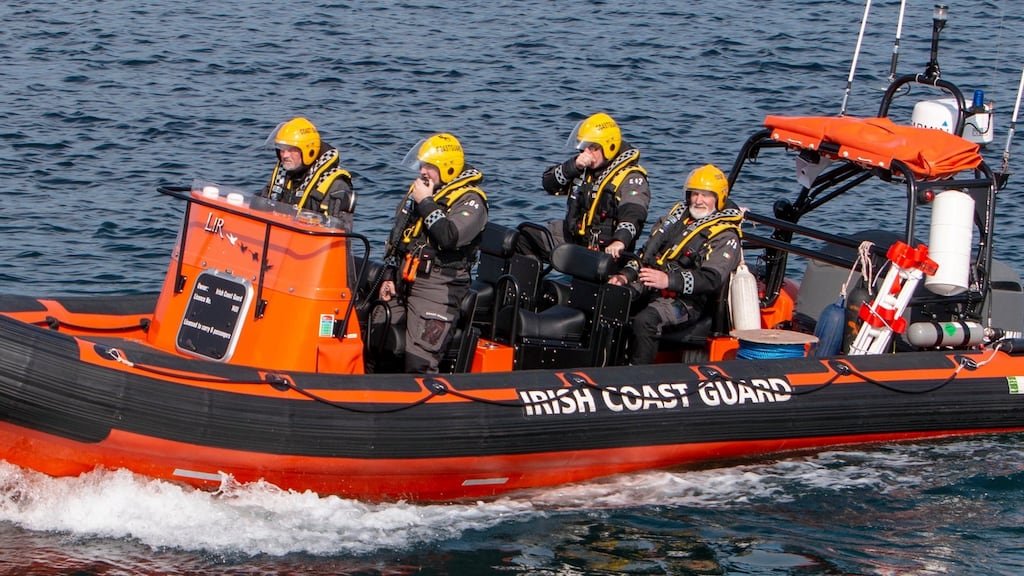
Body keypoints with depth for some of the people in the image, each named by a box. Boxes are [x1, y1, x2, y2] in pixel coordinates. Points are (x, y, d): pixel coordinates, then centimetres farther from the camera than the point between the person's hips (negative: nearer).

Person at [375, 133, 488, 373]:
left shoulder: (470, 200, -7)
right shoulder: (417, 190, 17)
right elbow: (396, 237, 23)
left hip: (437, 286, -8)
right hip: (402, 282, 8)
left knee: (419, 362, -17)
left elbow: (450, 236, -26)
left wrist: (426, 203, -17)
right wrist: (388, 277, 15)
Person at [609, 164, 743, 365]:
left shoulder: (725, 237, -4)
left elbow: (712, 279, -19)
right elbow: (646, 252, 22)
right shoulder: (678, 215, 19)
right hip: (648, 288, 7)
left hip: (684, 301, -7)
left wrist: (668, 280, -31)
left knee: (644, 321, -34)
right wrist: (626, 275, 4)